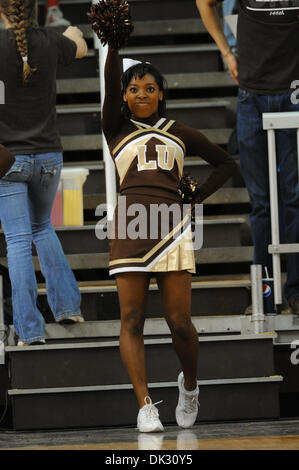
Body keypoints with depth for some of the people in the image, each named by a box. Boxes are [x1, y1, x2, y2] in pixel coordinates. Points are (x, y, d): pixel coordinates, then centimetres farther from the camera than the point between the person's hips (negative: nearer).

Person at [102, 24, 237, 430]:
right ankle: (145, 405, -5)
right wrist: (114, 45, -17)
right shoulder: (117, 130, 14)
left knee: (179, 322, -3)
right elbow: (111, 84, -3)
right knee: (132, 320, -6)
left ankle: (189, 385, 23)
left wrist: (197, 197, 13)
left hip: (171, 227, 1)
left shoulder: (179, 134, 19)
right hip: (129, 228, -1)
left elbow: (226, 163, 26)